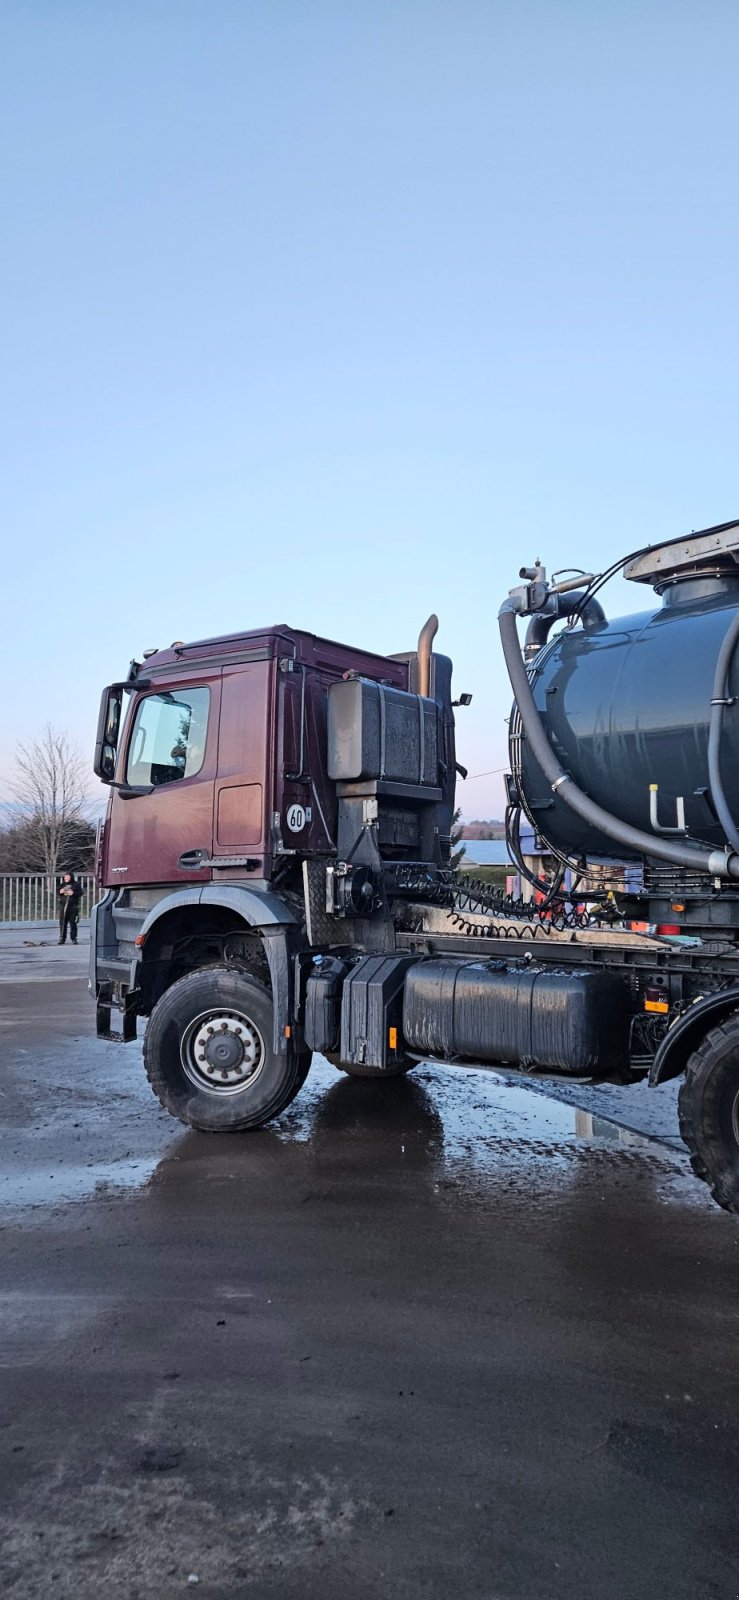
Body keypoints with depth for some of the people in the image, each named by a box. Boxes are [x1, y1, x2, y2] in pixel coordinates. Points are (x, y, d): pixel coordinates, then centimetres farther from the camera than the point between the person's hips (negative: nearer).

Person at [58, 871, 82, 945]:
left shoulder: (76, 885, 3)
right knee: (62, 923, 2)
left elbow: (80, 893, -2)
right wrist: (60, 892, -4)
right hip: (63, 905, 3)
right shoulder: (62, 885, 14)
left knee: (73, 922, -1)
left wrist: (73, 893, -17)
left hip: (73, 906, -3)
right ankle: (62, 938, 8)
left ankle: (73, 938, 6)